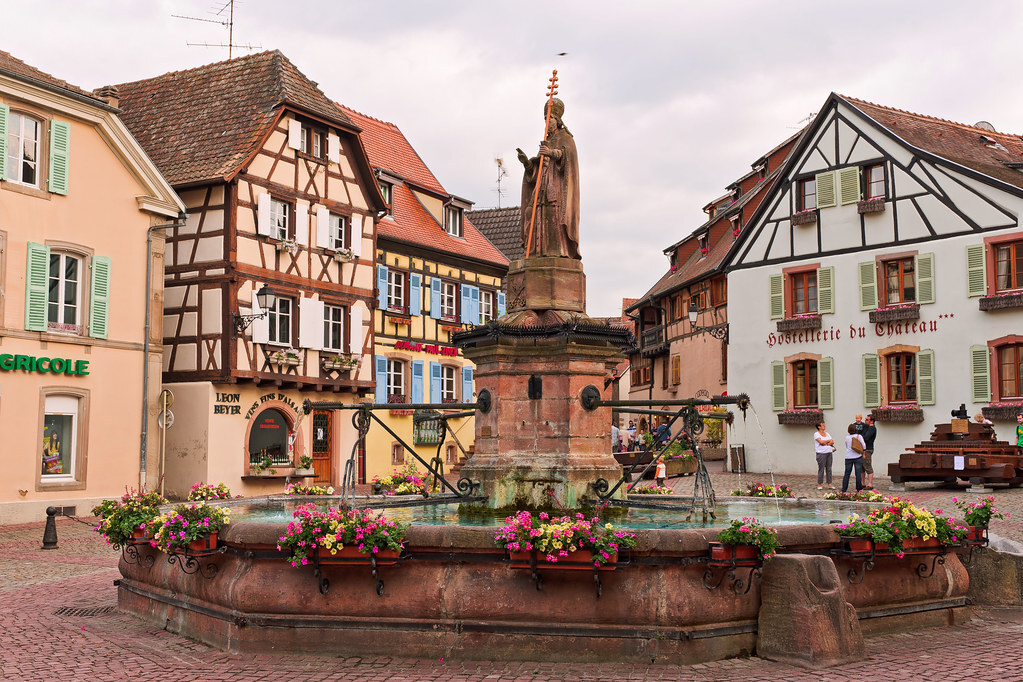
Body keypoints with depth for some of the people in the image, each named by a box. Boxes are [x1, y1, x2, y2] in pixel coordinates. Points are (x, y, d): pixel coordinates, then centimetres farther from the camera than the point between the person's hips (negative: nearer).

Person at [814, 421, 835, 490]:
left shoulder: (827, 434, 17)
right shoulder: (816, 434, -2)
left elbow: (832, 442, 8)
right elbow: (821, 441, -17)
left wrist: (825, 443, -9)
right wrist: (829, 440, -2)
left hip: (829, 452, 6)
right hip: (821, 453, -6)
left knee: (829, 468, 4)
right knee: (821, 469, -6)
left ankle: (830, 484, 7)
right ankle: (819, 484, 0)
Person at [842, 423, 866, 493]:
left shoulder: (847, 438, 5)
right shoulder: (859, 436, -3)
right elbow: (864, 446, -5)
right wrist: (863, 453, 8)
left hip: (848, 457, 2)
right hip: (857, 457, -2)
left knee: (847, 473, 6)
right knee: (858, 473, 3)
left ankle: (844, 489, 5)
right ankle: (859, 489, 4)